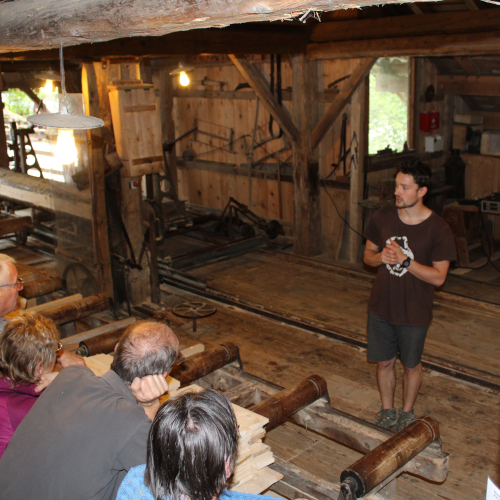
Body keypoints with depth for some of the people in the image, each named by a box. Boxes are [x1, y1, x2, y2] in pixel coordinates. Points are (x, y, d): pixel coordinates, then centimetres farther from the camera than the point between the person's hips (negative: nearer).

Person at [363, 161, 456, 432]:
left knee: (411, 366, 16)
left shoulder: (439, 230, -18)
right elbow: (368, 254, 6)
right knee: (385, 362, 16)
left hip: (414, 313, -3)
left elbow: (438, 277, -16)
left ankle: (407, 413, 39)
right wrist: (380, 257, -18)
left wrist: (405, 260, -27)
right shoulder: (381, 218, -6)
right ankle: (387, 412, 38)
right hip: (381, 307, 3)